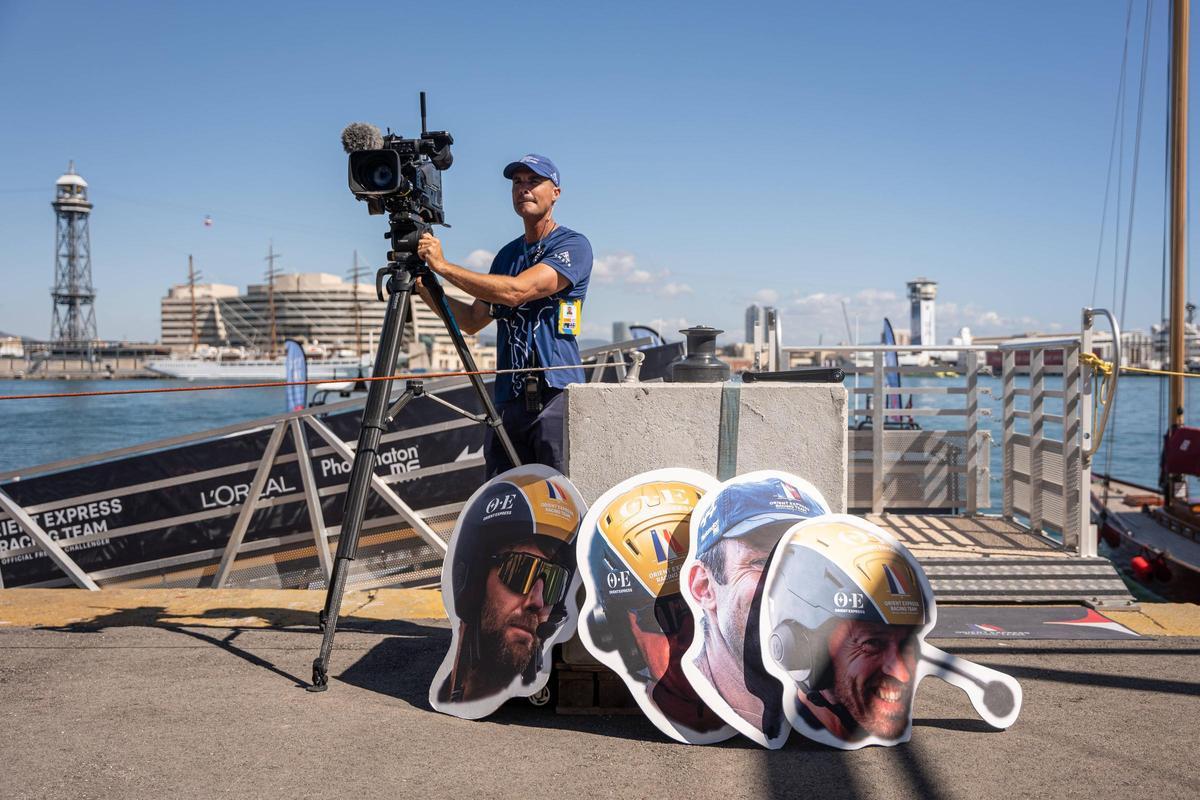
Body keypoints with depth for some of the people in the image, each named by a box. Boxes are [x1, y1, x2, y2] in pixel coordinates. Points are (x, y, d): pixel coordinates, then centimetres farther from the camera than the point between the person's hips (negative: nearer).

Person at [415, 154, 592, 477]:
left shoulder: (573, 245, -3)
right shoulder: (508, 253, 21)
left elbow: (516, 291, -16)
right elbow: (473, 321, 23)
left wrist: (444, 266, -13)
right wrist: (426, 289, 9)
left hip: (557, 396, -6)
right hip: (508, 399, 7)